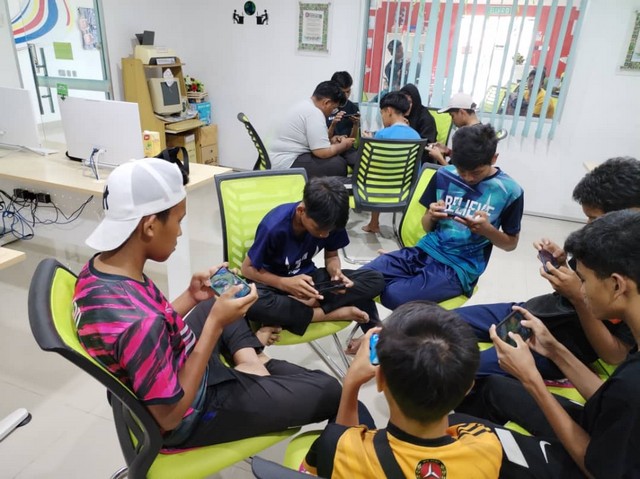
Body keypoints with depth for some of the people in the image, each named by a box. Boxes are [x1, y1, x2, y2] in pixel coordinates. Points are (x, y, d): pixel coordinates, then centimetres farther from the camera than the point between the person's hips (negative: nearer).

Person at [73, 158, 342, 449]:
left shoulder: (99, 267, -11)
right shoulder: (138, 325, -38)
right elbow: (169, 416, -25)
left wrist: (192, 296, -4)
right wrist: (216, 323, -27)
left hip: (168, 367, 8)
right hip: (189, 417, -7)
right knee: (327, 391, -4)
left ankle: (251, 363, 13)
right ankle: (252, 365, 16)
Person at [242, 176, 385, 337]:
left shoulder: (328, 222, -16)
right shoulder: (274, 227, -28)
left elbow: (331, 256, 1)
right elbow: (247, 268, -16)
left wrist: (336, 273, -23)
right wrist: (286, 283, -32)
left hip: (307, 277, 3)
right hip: (277, 282, -3)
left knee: (375, 281, -15)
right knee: (252, 304, -42)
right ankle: (338, 313, -26)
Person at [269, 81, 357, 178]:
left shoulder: (304, 105, 13)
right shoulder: (314, 113, -18)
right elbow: (324, 152, -22)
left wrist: (330, 141, 13)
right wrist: (344, 145, -5)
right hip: (287, 164, -11)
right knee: (338, 163, -17)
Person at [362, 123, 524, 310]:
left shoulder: (509, 191, -4)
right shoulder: (444, 175, 3)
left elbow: (511, 243, 7)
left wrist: (487, 230, -15)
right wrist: (432, 216, -12)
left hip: (459, 266, -3)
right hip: (425, 251, 4)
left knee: (395, 295, -28)